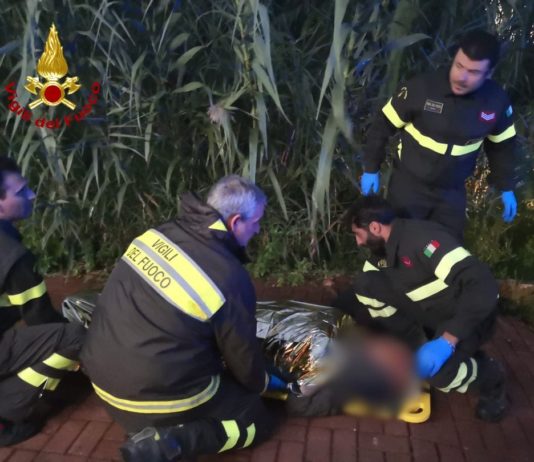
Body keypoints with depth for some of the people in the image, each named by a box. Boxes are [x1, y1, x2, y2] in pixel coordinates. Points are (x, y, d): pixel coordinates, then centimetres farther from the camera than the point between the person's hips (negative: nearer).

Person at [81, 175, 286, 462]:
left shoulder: (160, 233, -3)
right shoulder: (229, 278, -21)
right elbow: (242, 355, -7)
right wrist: (263, 383, 18)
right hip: (161, 397, -7)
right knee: (259, 420, 10)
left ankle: (144, 422, 13)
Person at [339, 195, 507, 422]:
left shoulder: (423, 237, -30)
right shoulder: (382, 250, -3)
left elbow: (483, 285, -38)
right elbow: (366, 294, 7)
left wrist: (447, 340, -43)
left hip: (467, 316, -7)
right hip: (428, 311, 8)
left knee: (434, 368, -35)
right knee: (365, 284, -10)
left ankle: (490, 378, 1)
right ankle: (419, 348, 4)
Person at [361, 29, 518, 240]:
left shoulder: (497, 101, -12)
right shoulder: (420, 87, -22)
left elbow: (502, 146, 7)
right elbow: (382, 126, -11)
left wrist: (506, 188, 7)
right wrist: (371, 169, -7)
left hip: (453, 191, 3)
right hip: (409, 183, -3)